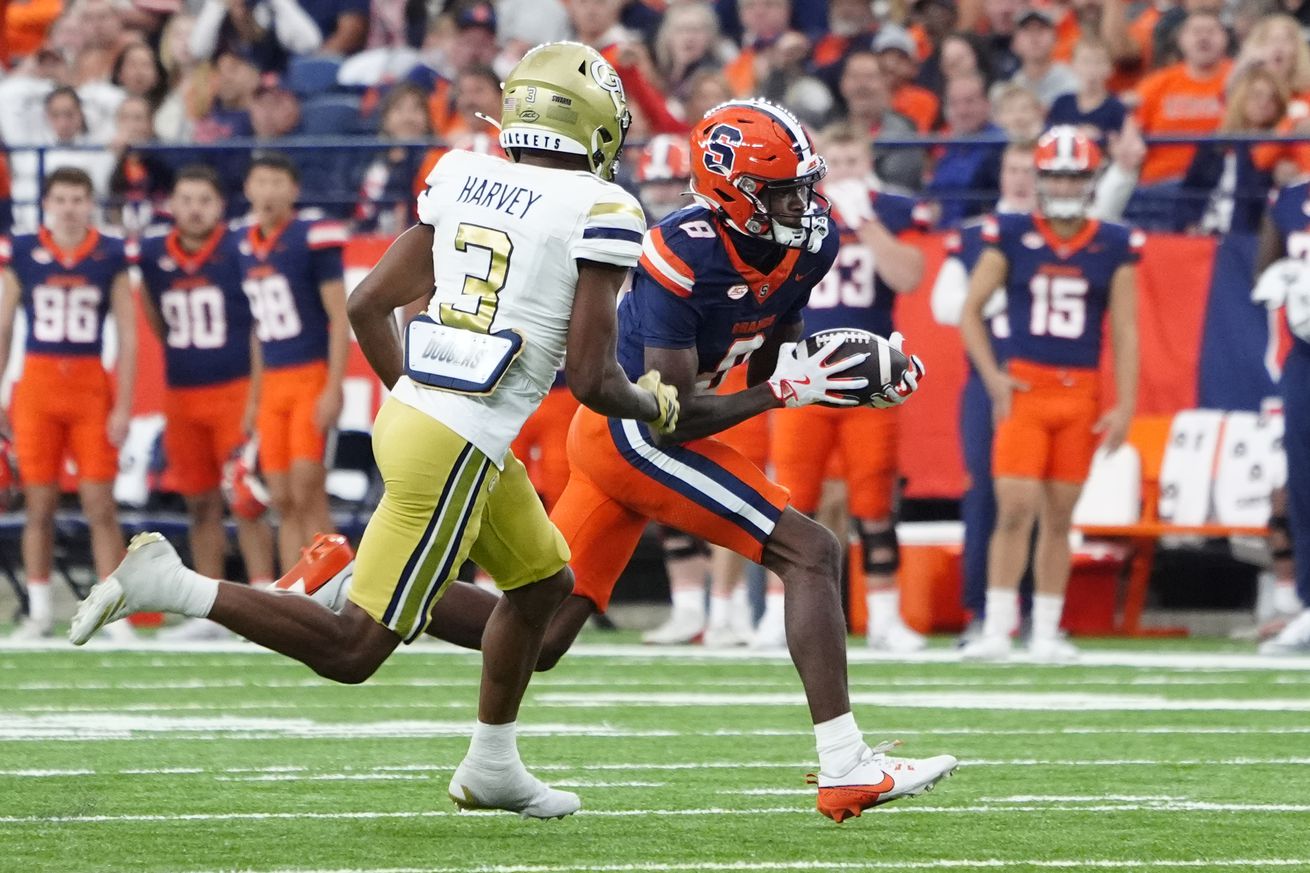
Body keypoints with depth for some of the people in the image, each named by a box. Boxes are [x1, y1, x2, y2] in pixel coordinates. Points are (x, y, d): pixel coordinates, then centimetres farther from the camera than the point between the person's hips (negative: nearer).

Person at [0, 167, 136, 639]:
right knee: (39, 506, 3)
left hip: (91, 390, -1)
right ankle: (39, 612, 11)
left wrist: (123, 406, -2)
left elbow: (128, 336, 3)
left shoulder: (111, 257, 2)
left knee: (101, 506, -4)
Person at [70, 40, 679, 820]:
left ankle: (492, 768, 36)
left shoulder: (463, 178, 9)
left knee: (544, 580, 28)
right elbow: (591, 380, -13)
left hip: (410, 409, 8)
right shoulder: (601, 210, -11)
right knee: (353, 651, -2)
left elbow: (369, 304, 12)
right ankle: (172, 585, -11)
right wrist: (654, 408, 9)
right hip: (460, 449, -8)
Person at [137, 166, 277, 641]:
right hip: (181, 395, 4)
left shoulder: (239, 253, -7)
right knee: (201, 505, 8)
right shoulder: (153, 255, 6)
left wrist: (257, 397, -8)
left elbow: (260, 328, -5)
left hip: (235, 390, -4)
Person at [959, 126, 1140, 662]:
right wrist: (992, 376, -5)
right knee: (1015, 508, -11)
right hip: (1024, 388, -2)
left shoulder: (1114, 247, 4)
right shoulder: (1011, 237, 1)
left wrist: (1125, 405, -1)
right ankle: (996, 628, -7)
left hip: (1081, 395, 2)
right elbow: (970, 311, 6)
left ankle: (1046, 633, 12)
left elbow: (1124, 333, 5)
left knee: (1059, 517, 6)